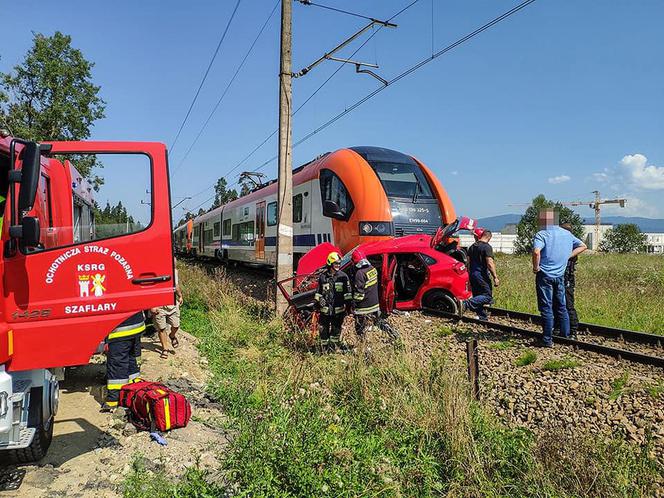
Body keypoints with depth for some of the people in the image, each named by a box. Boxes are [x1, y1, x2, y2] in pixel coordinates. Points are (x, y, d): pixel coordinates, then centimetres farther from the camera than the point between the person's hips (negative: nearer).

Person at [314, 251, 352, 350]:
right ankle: (324, 348, 17)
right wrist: (316, 303, 11)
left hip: (338, 309, -1)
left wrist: (348, 304, 0)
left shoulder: (343, 276, 1)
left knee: (336, 330, 7)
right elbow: (318, 291, 13)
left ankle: (333, 348, 19)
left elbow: (347, 292, 4)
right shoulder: (322, 277, 5)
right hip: (325, 309, 1)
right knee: (323, 330, 4)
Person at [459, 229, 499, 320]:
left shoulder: (472, 247, 13)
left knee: (478, 296, 14)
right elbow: (490, 264, -18)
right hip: (482, 275, -8)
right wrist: (495, 277, -15)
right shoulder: (487, 247, -11)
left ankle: (482, 316, 15)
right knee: (487, 296, -6)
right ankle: (466, 304, -24)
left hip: (473, 275, 8)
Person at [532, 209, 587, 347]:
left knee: (546, 308, 0)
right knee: (561, 307, 16)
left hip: (545, 275, -6)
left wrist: (536, 267, -15)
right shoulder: (567, 234, 9)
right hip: (560, 275, 6)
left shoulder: (541, 234, -13)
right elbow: (582, 246, 18)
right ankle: (566, 335, 22)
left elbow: (536, 252, -29)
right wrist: (568, 256, 10)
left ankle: (548, 340, 4)